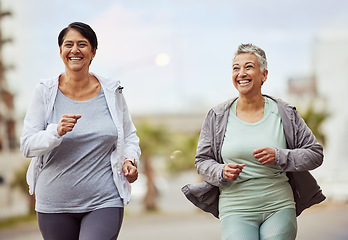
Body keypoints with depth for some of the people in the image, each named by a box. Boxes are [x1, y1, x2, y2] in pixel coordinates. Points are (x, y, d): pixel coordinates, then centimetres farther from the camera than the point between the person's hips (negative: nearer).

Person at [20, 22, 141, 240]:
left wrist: (130, 160, -5)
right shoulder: (45, 93, -1)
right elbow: (27, 145, -4)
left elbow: (129, 136, 15)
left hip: (104, 202, -1)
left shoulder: (112, 92, 3)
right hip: (55, 204, 1)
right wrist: (57, 132, -22)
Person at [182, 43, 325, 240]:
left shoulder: (284, 114, 3)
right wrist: (222, 173, -11)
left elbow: (315, 153, 5)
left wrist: (278, 157, -10)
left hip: (279, 208, 0)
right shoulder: (217, 117, 4)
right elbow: (203, 160, 10)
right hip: (235, 210, 0)